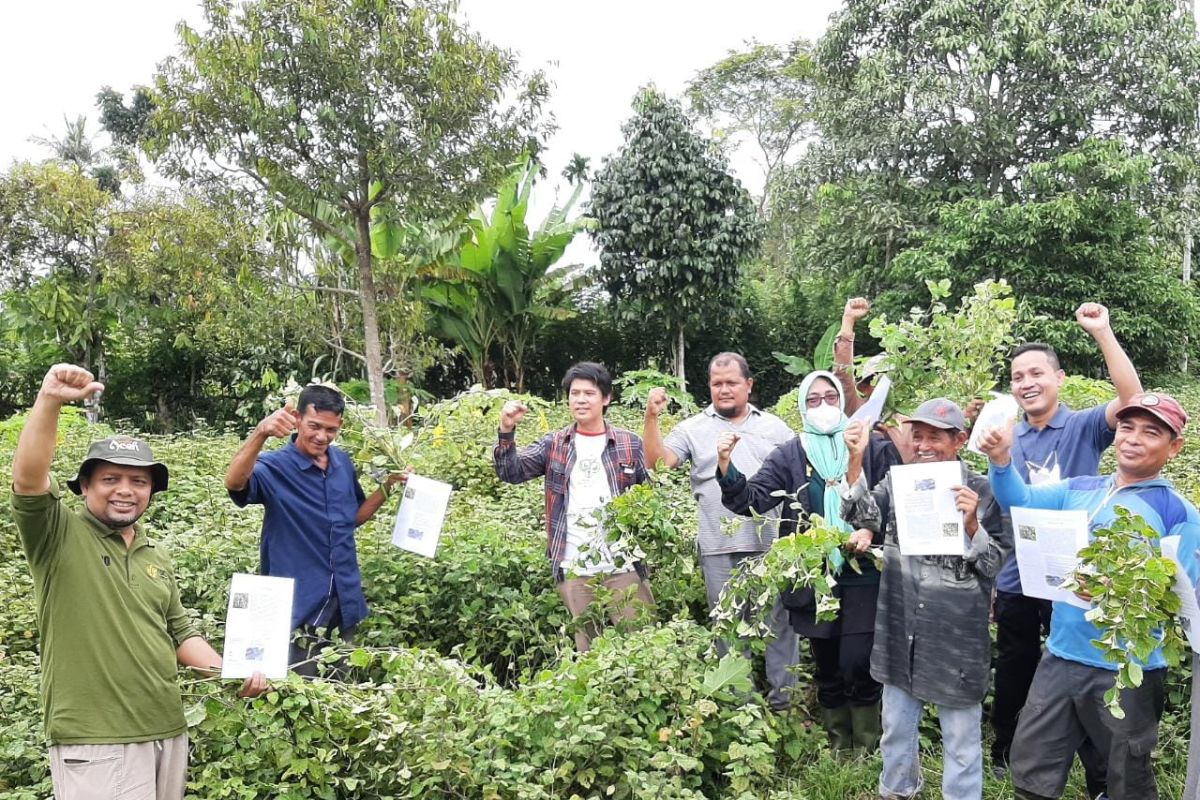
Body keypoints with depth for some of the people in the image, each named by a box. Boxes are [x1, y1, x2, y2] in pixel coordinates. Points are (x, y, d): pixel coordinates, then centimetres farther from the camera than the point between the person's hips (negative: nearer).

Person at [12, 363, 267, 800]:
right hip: (95, 741, -6)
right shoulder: (61, 537, -5)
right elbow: (28, 480, -23)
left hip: (168, 731, 6)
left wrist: (228, 672, 4)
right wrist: (49, 401, -34)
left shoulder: (157, 558, 13)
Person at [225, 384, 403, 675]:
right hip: (298, 603, -5)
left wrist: (388, 486, 2)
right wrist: (260, 433, -52)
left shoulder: (343, 463, 4)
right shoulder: (275, 467, -14)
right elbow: (234, 483, -36)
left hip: (345, 601, 5)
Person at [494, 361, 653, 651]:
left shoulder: (629, 444, 3)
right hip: (574, 569, 2)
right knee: (588, 650, 13)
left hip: (624, 564, -1)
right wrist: (507, 431, -18)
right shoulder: (553, 445, 7)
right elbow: (512, 472, -3)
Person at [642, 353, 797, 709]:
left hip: (771, 545, 0)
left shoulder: (775, 427, 10)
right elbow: (658, 461, -6)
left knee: (780, 621, 4)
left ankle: (784, 700, 16)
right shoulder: (693, 429, 6)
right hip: (719, 549, 0)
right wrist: (652, 417, -18)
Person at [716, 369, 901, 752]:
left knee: (857, 664, -9)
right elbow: (752, 500, -3)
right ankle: (838, 750, 29)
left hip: (864, 573, -2)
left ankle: (868, 751, 15)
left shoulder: (875, 446, 2)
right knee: (827, 670, 12)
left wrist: (872, 530, -17)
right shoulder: (790, 455, 6)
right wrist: (726, 466, -20)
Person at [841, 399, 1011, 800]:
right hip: (901, 629, 4)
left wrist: (971, 525, -23)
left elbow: (993, 564, -6)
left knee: (961, 738, 8)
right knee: (896, 727, 20)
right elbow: (862, 516, -13)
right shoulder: (897, 480, 2)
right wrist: (856, 460, -22)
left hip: (957, 636, -3)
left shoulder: (979, 490, -7)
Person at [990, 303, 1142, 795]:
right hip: (1015, 582, 4)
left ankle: (1102, 779, 19)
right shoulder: (1005, 437, 5)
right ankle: (1004, 755, 38)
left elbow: (1132, 399, -26)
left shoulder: (1084, 427, -6)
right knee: (1012, 677, 19)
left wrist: (1102, 332, -28)